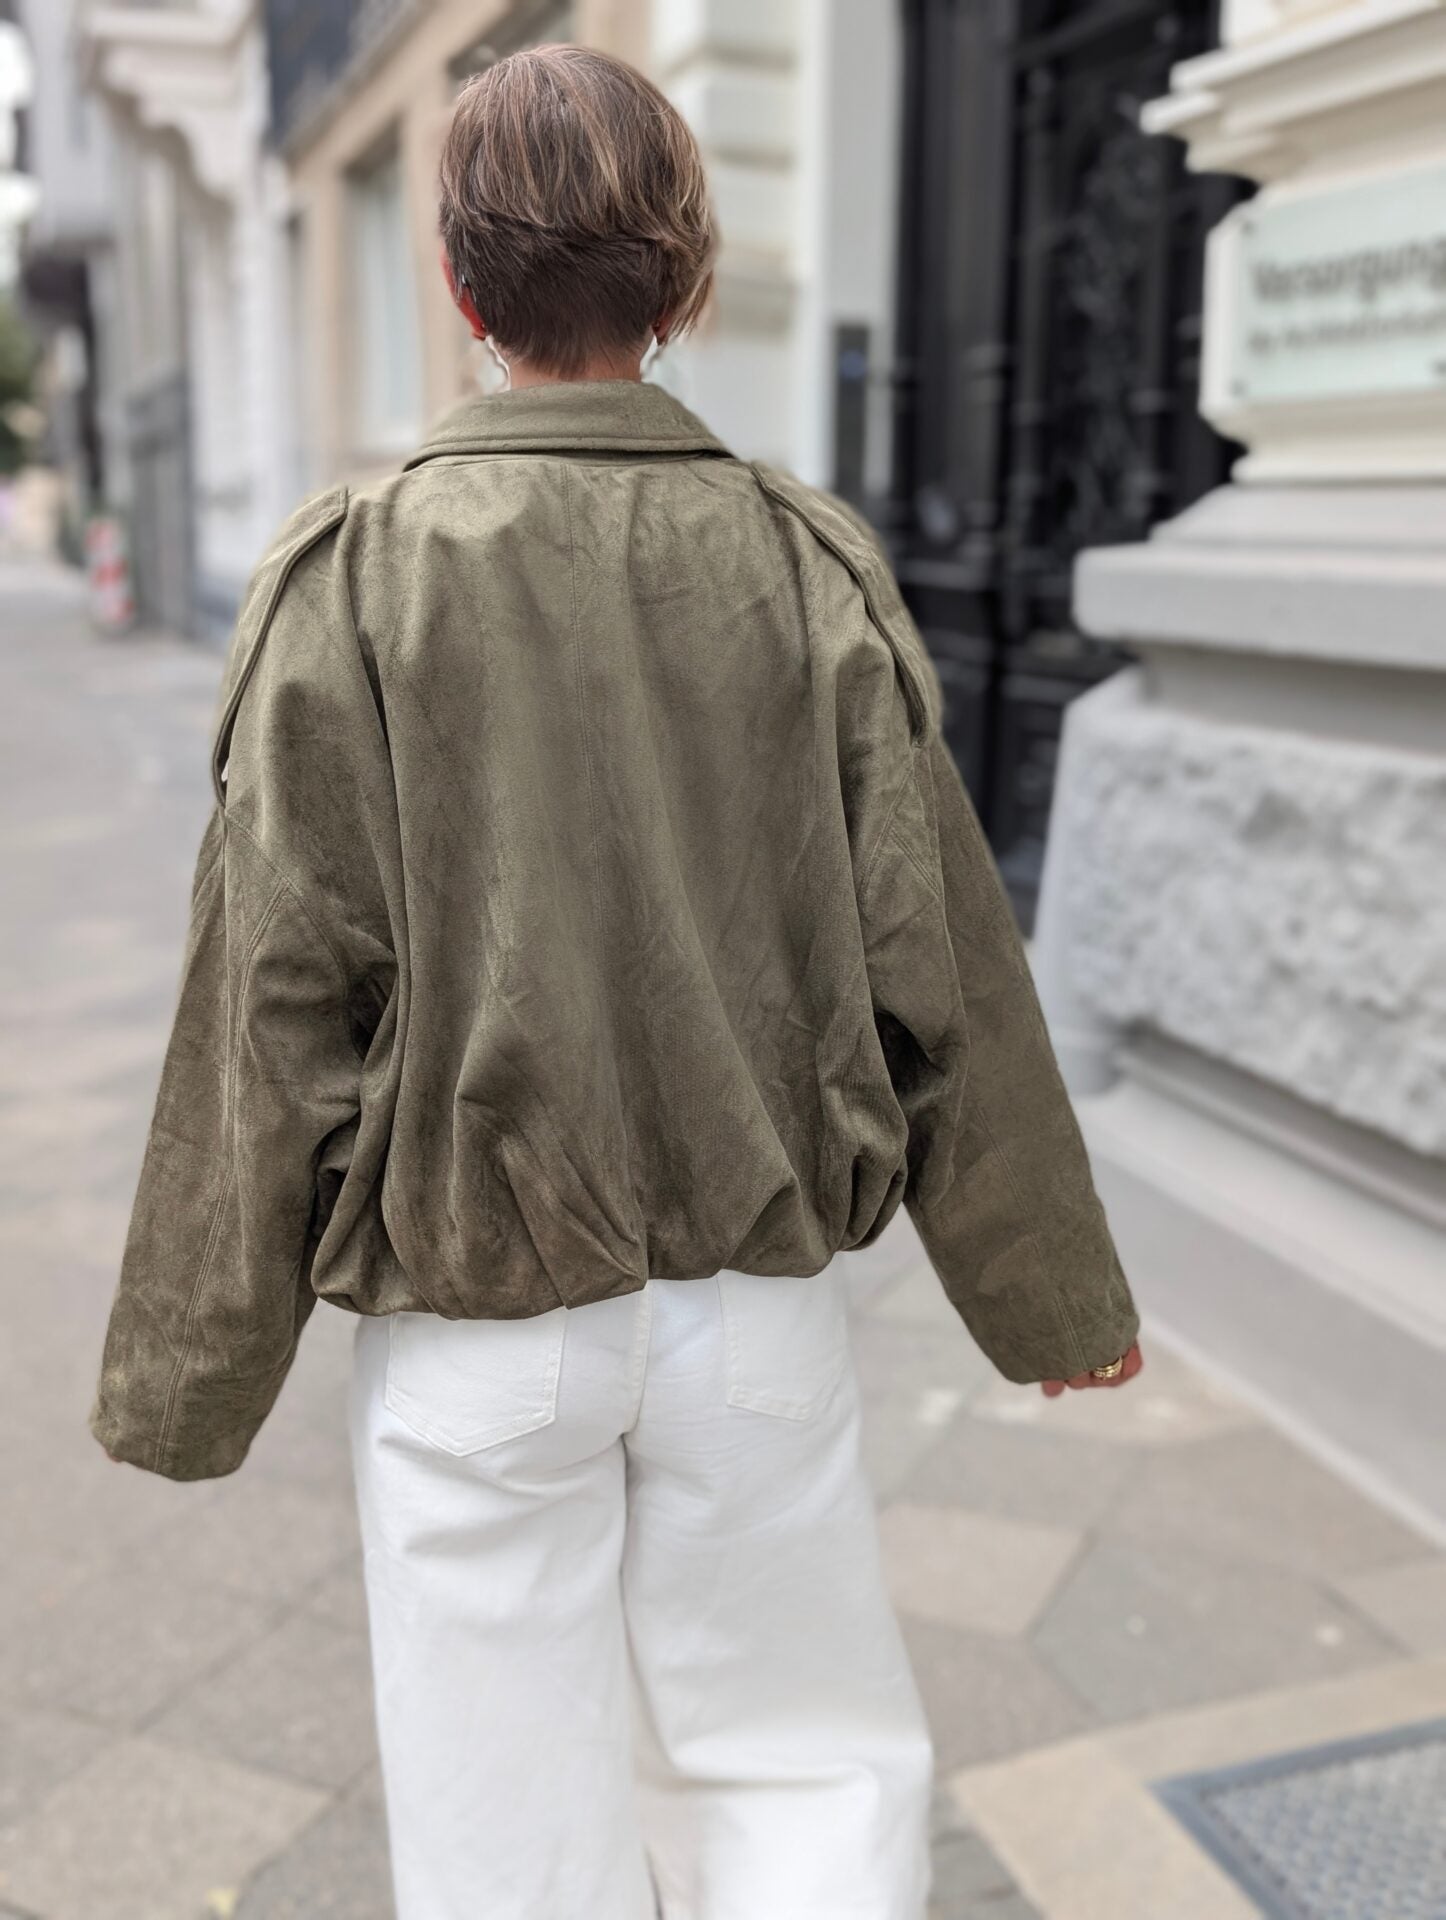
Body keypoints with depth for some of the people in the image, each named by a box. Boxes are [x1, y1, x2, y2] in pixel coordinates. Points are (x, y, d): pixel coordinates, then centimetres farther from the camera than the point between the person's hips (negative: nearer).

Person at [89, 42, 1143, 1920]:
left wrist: (193, 1368, 2)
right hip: (759, 1303, 2)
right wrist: (1049, 1287, 10)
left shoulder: (354, 579, -9)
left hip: (473, 1332, -1)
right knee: (810, 1766, 22)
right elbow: (937, 971, -2)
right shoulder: (811, 565, -5)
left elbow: (277, 1002, -9)